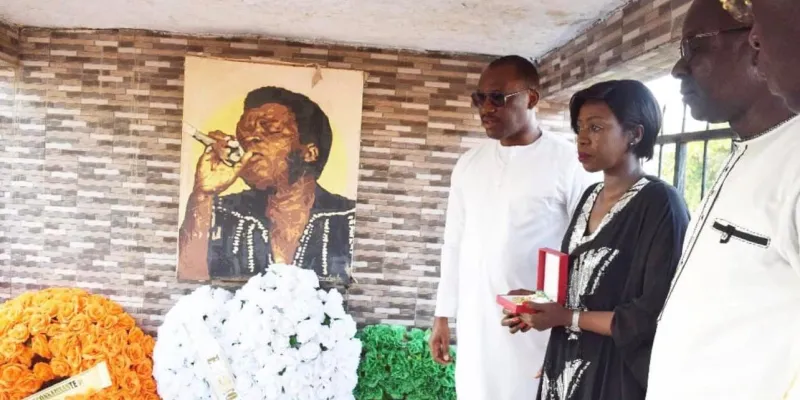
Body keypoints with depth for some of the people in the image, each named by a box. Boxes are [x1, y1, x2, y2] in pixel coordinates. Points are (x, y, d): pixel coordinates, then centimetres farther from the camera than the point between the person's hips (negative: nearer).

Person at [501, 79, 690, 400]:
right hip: (567, 366, 7)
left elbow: (654, 317, -20)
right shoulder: (591, 196, 7)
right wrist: (539, 304, -1)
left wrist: (568, 317, -16)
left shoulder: (660, 204, -16)